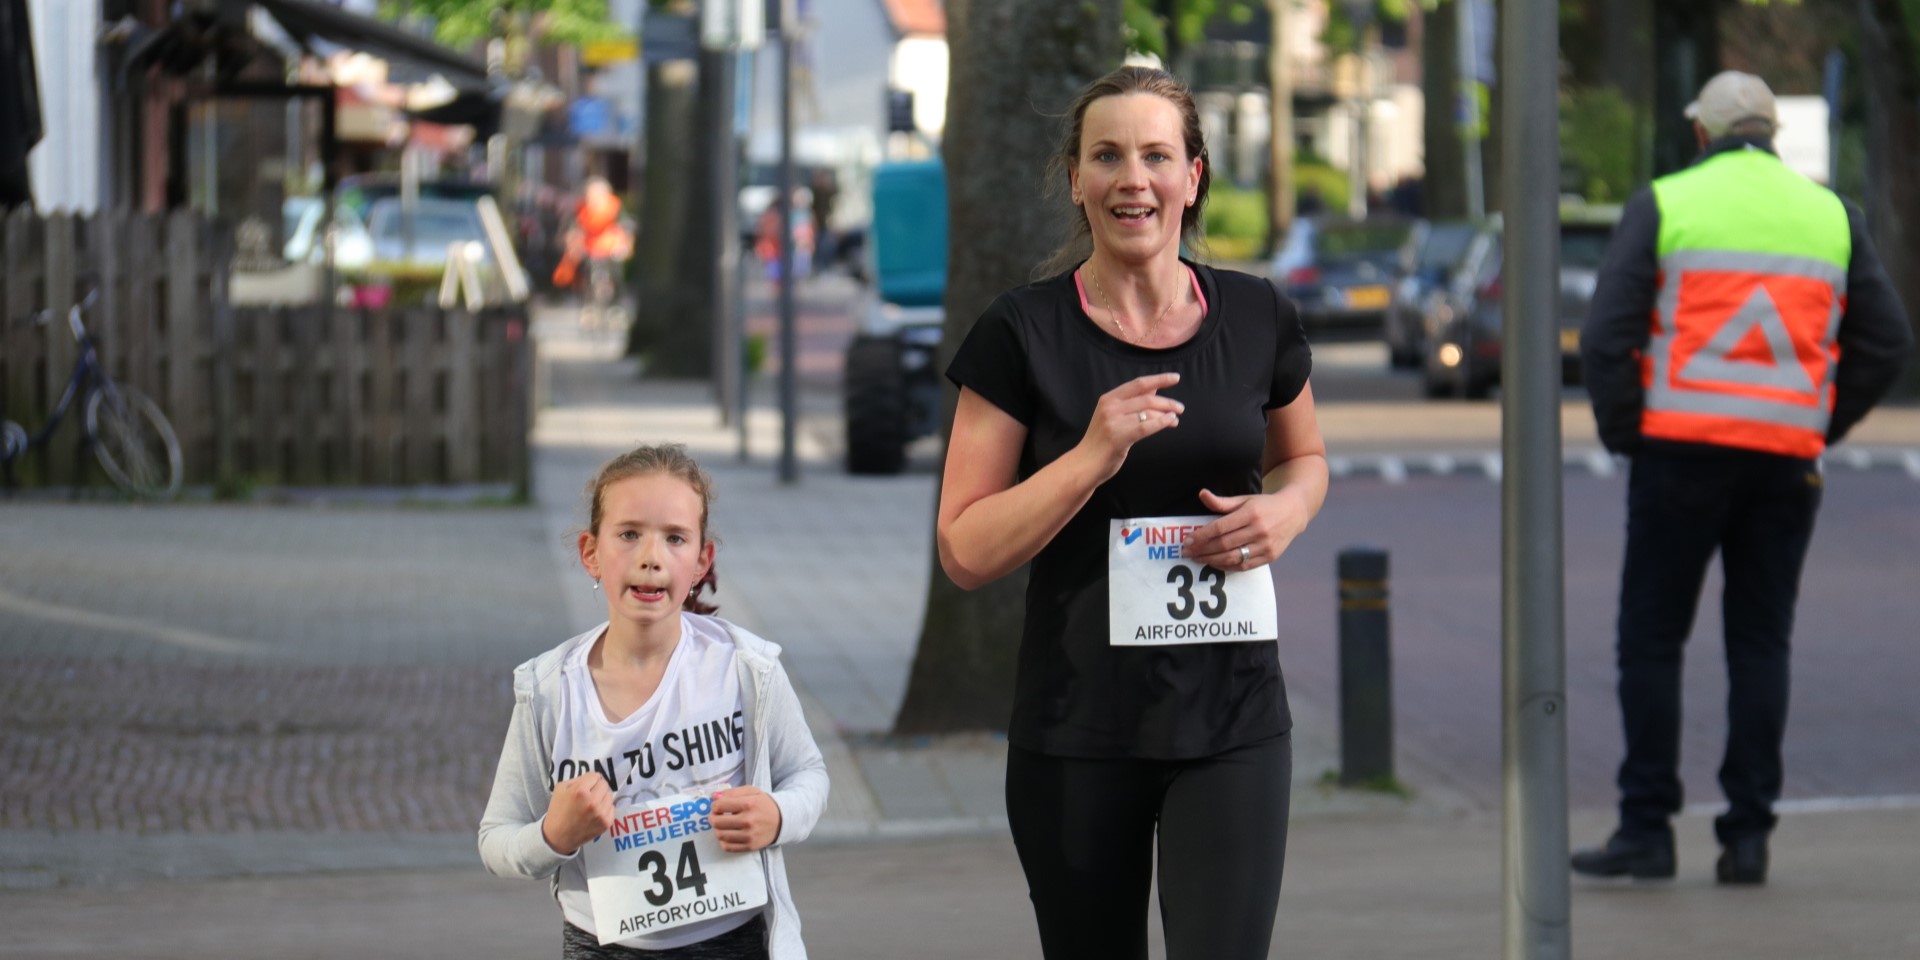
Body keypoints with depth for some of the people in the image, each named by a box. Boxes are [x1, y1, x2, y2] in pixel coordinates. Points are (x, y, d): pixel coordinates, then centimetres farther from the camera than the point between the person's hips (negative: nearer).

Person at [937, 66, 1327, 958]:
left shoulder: (1256, 319, 3)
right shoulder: (1024, 334, -5)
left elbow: (1303, 456, 23)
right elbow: (965, 549, -6)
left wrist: (1284, 511, -1)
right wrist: (1091, 458, -20)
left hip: (1230, 721, 1)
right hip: (1077, 726, -1)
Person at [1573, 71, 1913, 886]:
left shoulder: (1664, 206, -1)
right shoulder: (1830, 215, 10)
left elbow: (1607, 336, -8)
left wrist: (1624, 436, 4)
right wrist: (1819, 430, 14)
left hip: (1683, 450, -3)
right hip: (1787, 459, 3)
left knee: (1651, 638, 4)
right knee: (1761, 643, 8)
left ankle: (1647, 828, 1)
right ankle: (1747, 835, 4)